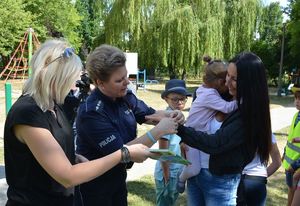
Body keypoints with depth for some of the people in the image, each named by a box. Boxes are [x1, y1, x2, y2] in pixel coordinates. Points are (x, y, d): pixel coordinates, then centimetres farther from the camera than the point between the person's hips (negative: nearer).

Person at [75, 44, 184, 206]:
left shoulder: (125, 96, -6)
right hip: (95, 187, -6)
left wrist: (169, 115, -11)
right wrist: (159, 131, -30)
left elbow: (148, 114, 10)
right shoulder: (92, 113, -28)